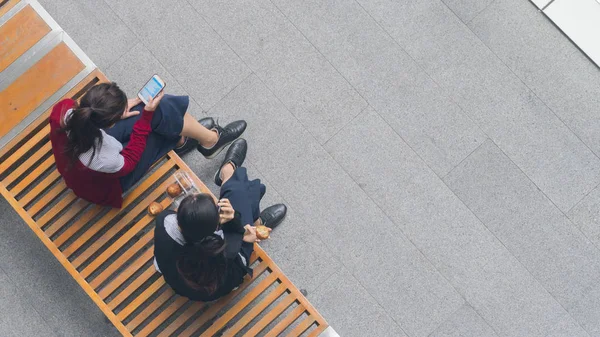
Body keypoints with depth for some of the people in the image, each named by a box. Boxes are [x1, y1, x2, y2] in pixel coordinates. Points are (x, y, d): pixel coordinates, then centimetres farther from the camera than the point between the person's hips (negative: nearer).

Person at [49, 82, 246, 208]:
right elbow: (130, 159, -19)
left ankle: (183, 134, 29)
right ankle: (211, 139, 17)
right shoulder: (105, 161, -44)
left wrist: (114, 112, -10)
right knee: (161, 111, -11)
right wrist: (147, 116, -18)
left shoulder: (63, 109, -32)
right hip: (107, 184, -5)